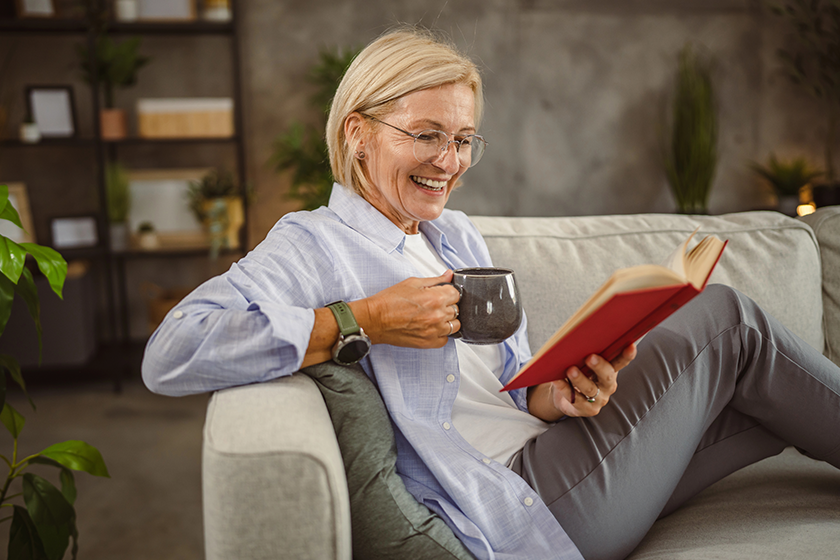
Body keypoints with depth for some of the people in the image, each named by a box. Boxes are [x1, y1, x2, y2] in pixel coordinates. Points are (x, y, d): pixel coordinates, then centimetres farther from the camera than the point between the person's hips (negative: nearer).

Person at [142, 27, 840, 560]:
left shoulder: (460, 236, 16)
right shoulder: (313, 245, -8)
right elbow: (171, 355, -23)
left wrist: (556, 396, -10)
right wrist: (365, 321, -25)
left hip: (550, 454, 8)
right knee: (723, 317, -4)